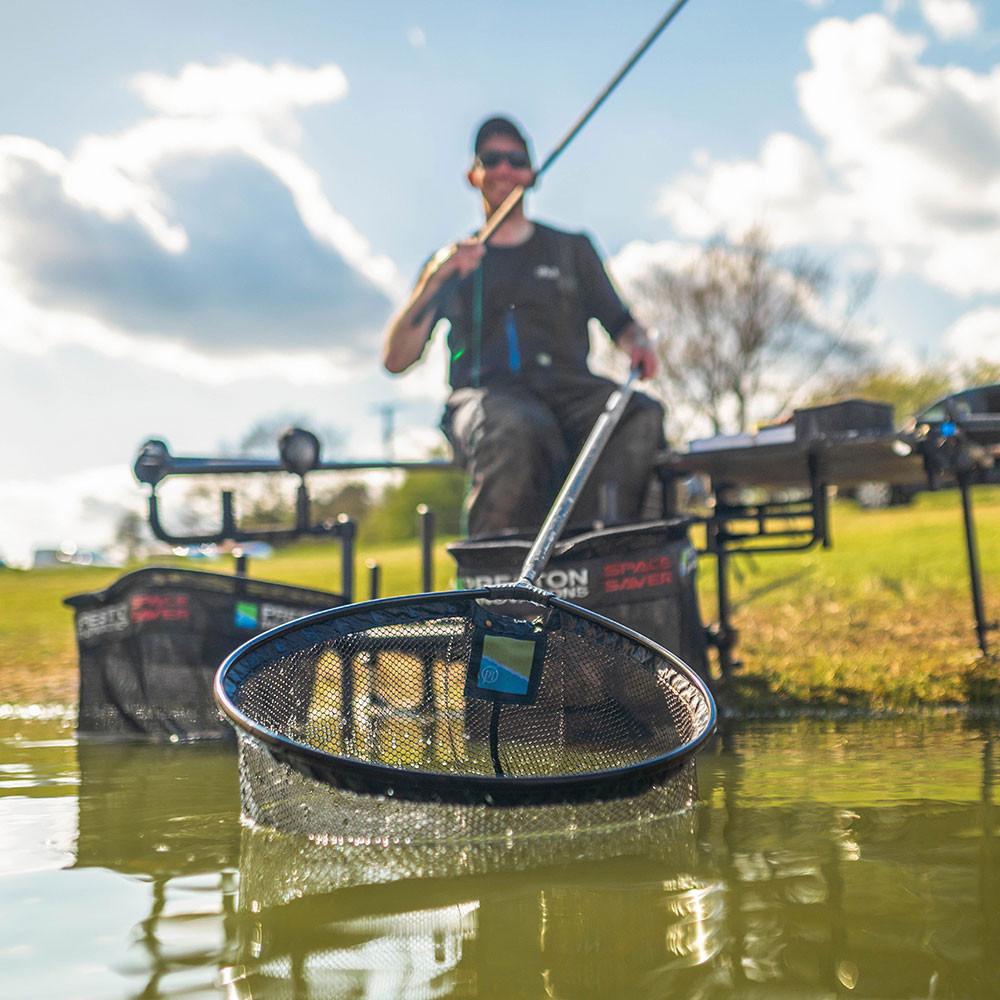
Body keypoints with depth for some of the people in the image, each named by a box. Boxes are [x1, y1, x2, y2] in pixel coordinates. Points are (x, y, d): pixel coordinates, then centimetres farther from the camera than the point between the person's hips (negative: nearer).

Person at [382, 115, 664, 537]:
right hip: (487, 394, -2)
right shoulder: (451, 264, 20)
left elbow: (620, 322, 20)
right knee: (513, 430, -40)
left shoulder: (571, 249, 25)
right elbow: (395, 360, 9)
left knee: (642, 418, -33)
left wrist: (637, 344, -6)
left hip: (571, 388, 2)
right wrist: (434, 280, -5)